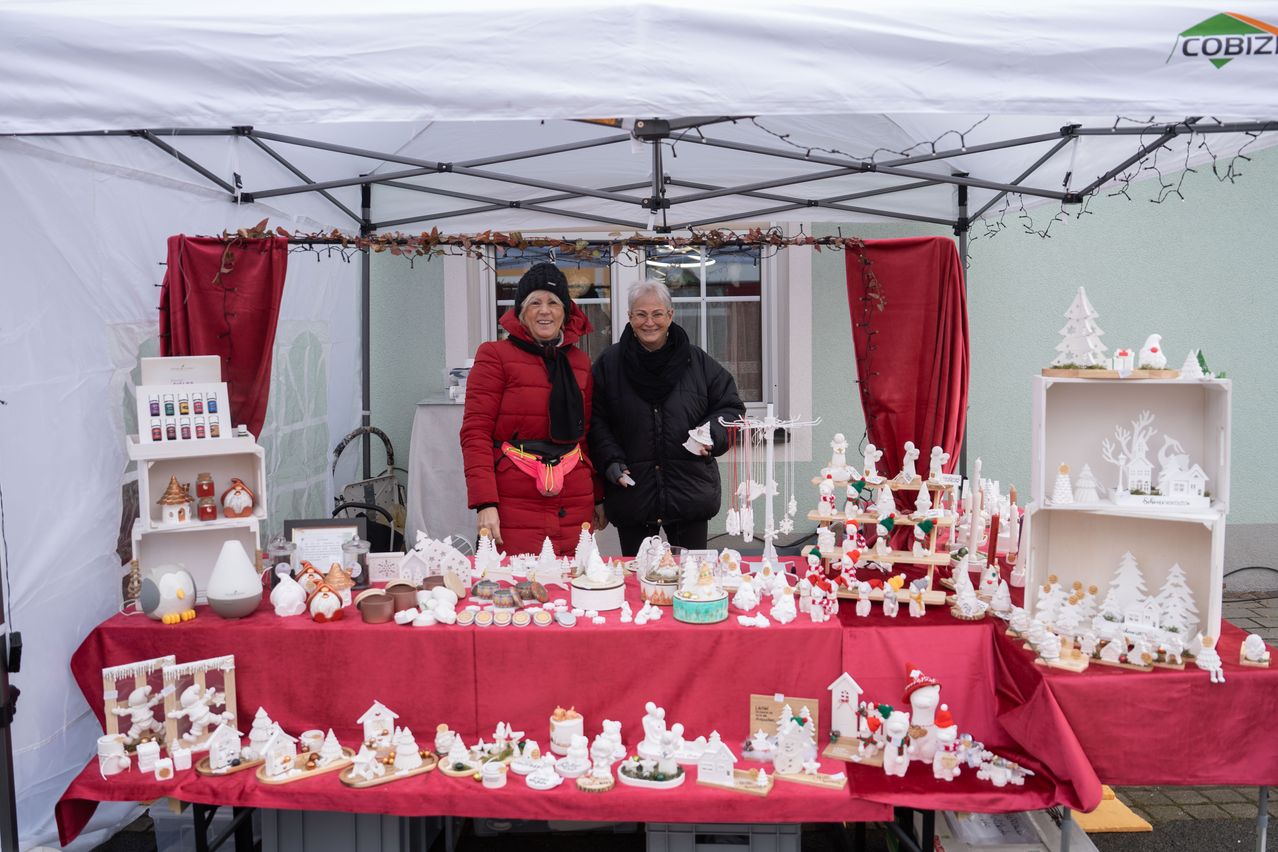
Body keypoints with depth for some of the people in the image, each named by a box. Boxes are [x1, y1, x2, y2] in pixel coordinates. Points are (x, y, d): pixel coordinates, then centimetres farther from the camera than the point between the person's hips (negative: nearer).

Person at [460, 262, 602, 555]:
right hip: (515, 508, -4)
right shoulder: (496, 355, -1)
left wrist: (598, 497, 15)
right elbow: (475, 432, -7)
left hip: (574, 508, 5)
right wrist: (484, 503, -16)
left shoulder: (580, 362, 14)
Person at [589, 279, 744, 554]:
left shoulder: (697, 361, 5)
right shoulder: (609, 363, 3)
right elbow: (595, 421, 4)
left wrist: (711, 434, -9)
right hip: (631, 492, 0)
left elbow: (730, 407, 9)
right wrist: (610, 461, -9)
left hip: (690, 492, 1)